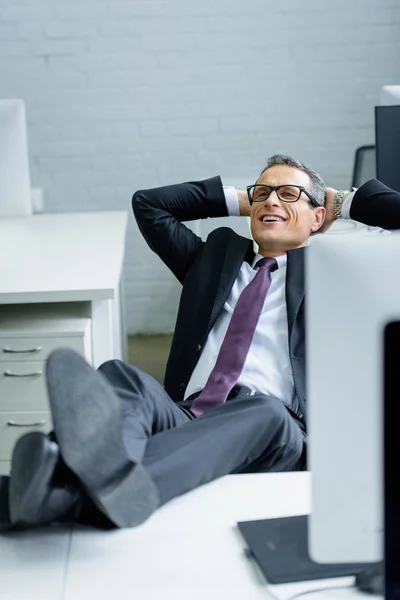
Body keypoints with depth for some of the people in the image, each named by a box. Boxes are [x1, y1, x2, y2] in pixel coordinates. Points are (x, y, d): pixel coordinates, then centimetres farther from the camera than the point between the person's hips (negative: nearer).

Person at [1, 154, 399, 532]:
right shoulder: (218, 256, 35)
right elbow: (147, 203, 36)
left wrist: (342, 202, 29)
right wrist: (240, 200, 36)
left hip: (275, 433, -3)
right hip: (184, 417, 3)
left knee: (264, 411, -39)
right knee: (119, 377, -28)